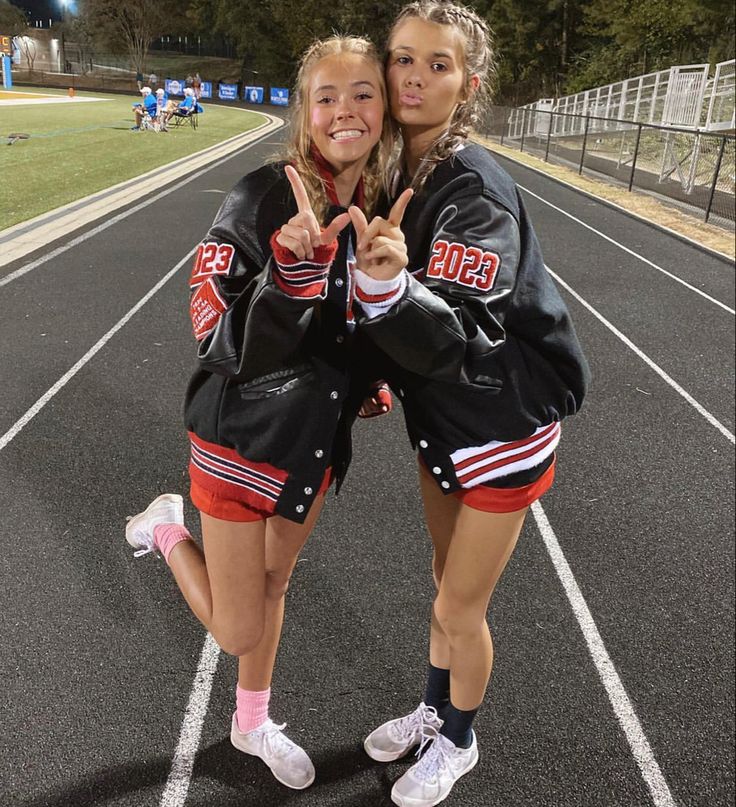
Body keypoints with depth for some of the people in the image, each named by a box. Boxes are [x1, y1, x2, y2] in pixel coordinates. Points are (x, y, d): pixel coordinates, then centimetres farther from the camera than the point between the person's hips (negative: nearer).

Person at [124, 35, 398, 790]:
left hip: (319, 438, 6)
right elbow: (218, 341, -24)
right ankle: (168, 526, 34)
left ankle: (252, 723, 49)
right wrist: (293, 262, -37)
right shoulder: (263, 199, -21)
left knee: (272, 584, 24)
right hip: (242, 437, -5)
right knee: (237, 631, 7)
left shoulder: (380, 209, -3)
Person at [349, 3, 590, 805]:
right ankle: (434, 708, 47)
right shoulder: (402, 177, -1)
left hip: (501, 429, -7)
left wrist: (385, 285, -49)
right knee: (446, 581, 23)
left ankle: (457, 741, 38)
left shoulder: (475, 191, -25)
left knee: (460, 605, 9)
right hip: (440, 418, 7)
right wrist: (379, 373, 9)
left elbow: (454, 341, -34)